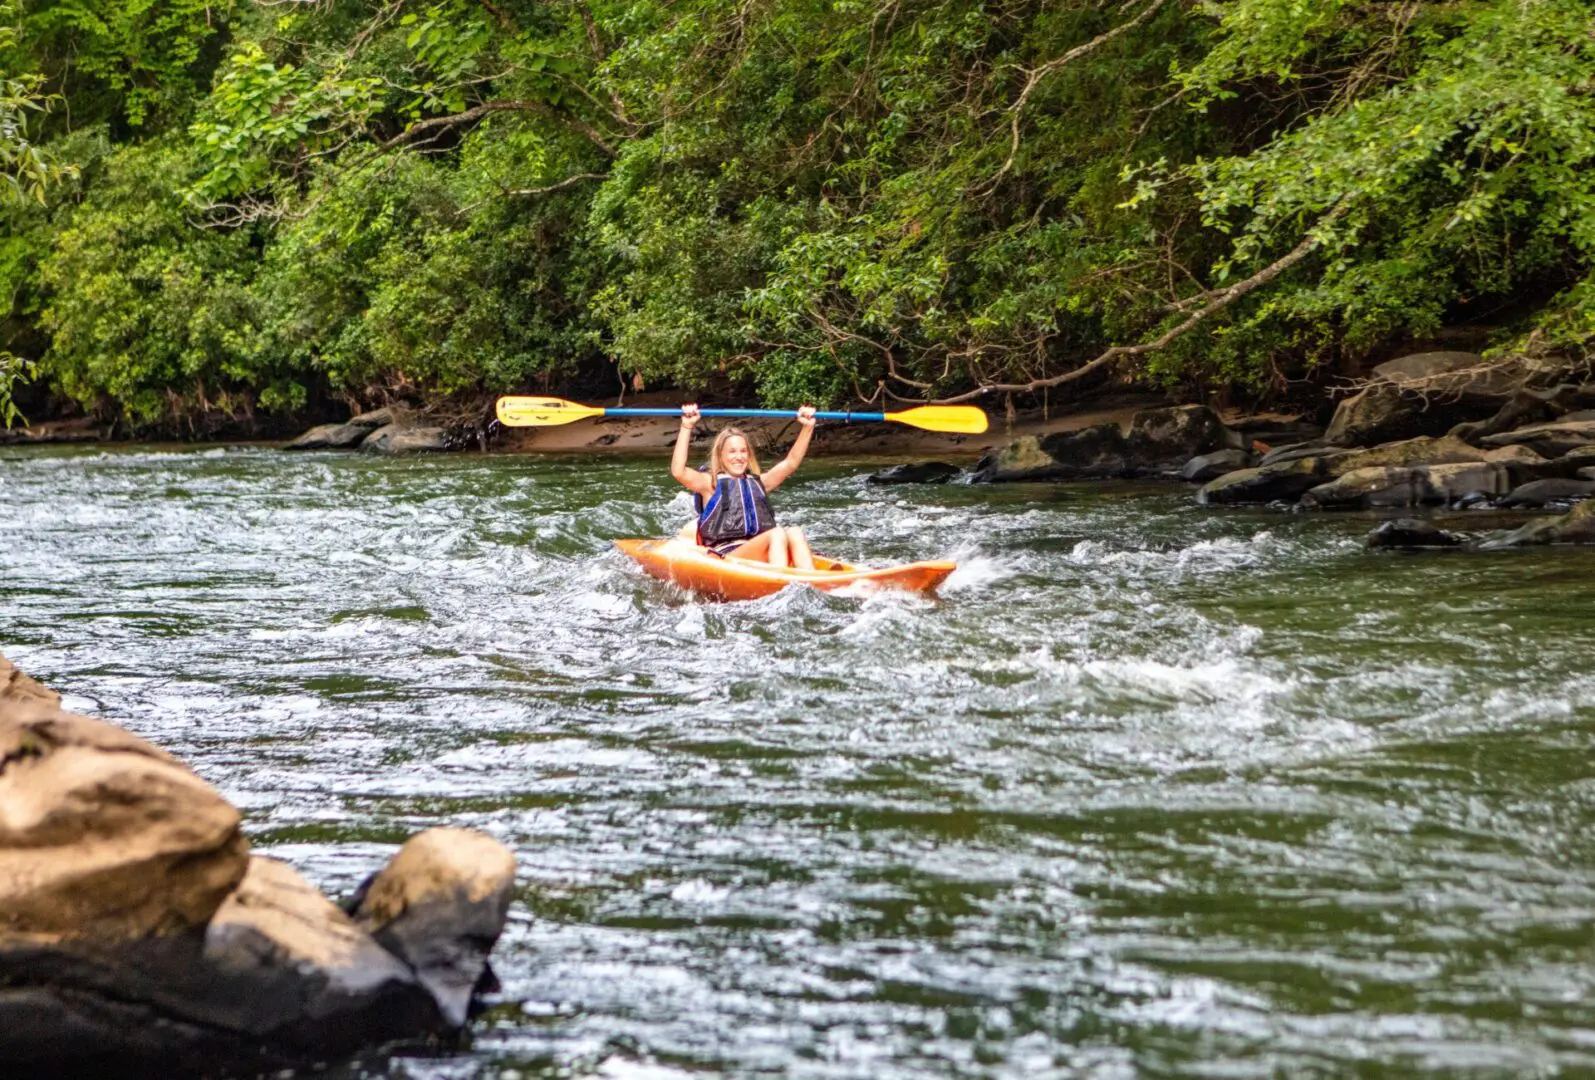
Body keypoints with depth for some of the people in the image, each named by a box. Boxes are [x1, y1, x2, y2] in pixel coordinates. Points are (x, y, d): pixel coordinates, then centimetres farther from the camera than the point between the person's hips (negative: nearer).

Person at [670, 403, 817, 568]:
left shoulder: (758, 483, 29)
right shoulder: (711, 484, 13)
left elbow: (791, 463, 25)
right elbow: (678, 472, -4)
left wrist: (807, 428, 13)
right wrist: (686, 427, -10)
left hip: (765, 557, 5)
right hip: (724, 557, -5)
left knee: (794, 533, -26)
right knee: (777, 534, -31)